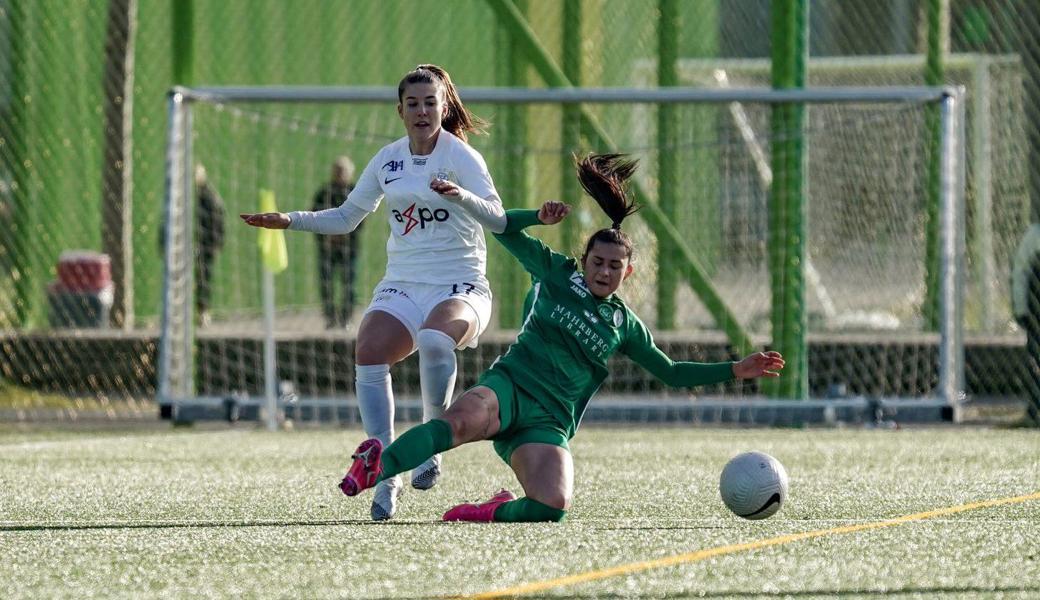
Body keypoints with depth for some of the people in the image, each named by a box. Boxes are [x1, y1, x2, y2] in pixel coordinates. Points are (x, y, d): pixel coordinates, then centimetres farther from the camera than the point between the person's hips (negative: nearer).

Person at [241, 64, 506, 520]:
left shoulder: (460, 156, -4)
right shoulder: (388, 160, 11)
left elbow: (497, 215, -18)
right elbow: (346, 217, 23)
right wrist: (291, 221, 10)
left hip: (460, 287, -4)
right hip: (402, 286, 4)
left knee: (435, 338, -38)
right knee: (369, 352, -25)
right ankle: (385, 474, -21)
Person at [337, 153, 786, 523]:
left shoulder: (624, 325, 19)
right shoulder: (558, 274, 14)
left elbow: (672, 374, 24)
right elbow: (505, 229, 17)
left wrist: (736, 370, 18)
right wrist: (542, 217, -2)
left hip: (549, 423, 3)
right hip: (509, 387, -3)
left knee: (553, 507, -27)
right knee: (460, 423, -41)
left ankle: (495, 512, 1)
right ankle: (375, 469, -38)